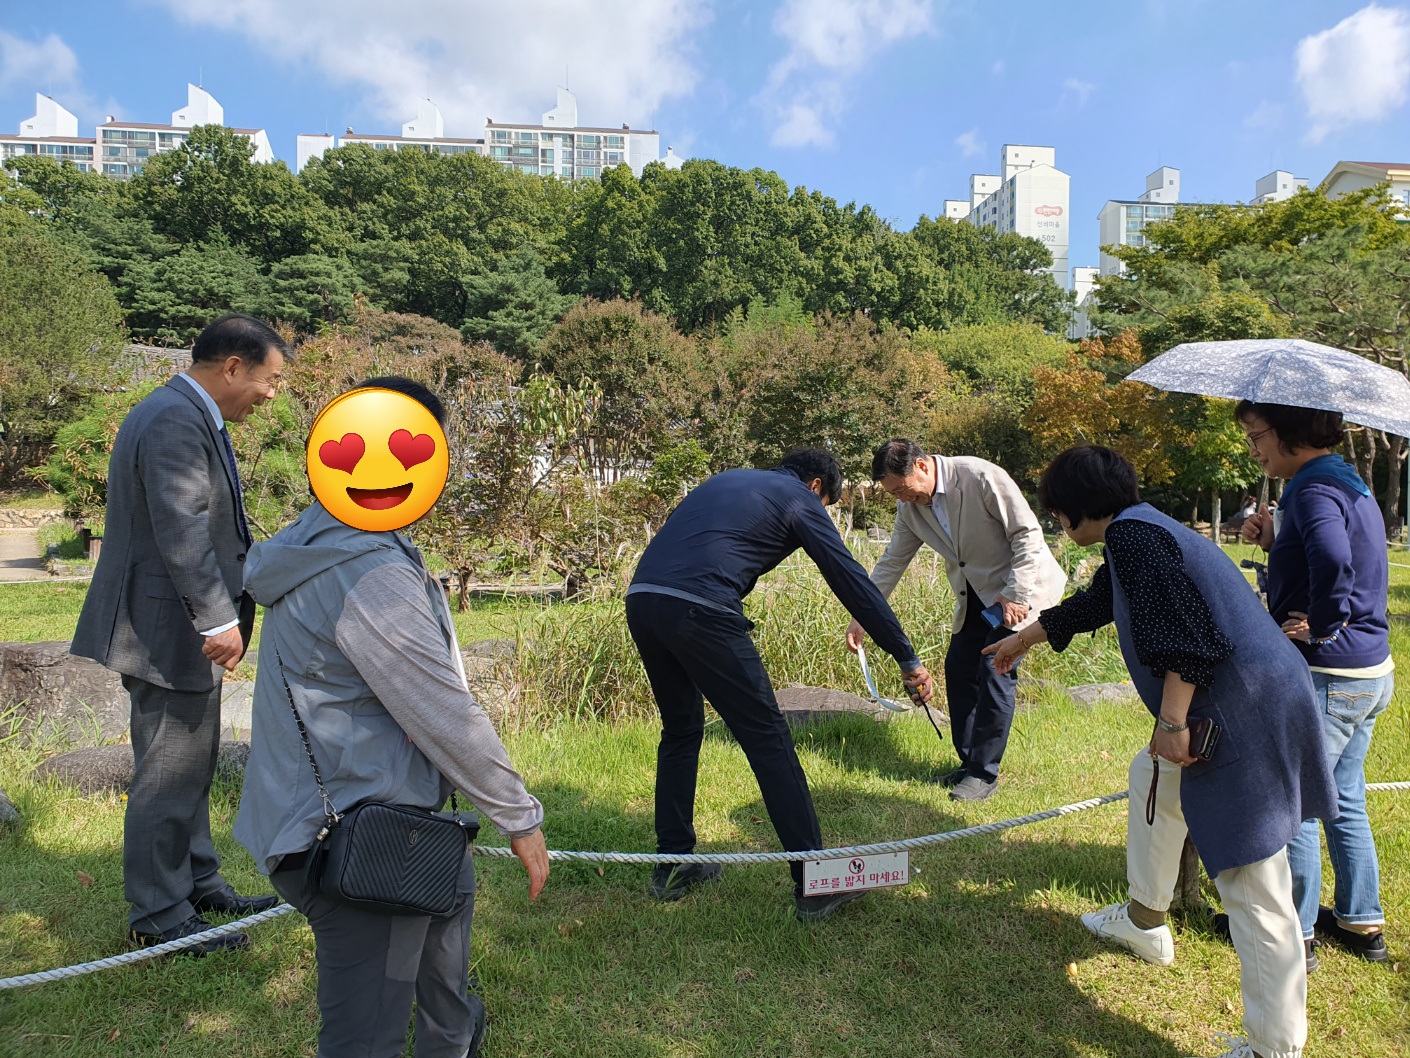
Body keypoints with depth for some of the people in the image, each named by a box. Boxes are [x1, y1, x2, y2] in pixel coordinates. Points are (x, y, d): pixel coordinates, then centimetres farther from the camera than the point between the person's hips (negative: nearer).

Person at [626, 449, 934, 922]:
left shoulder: (726, 479, 31)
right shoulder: (799, 498, 12)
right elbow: (852, 582, 6)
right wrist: (908, 658, 8)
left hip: (640, 598, 7)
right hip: (699, 611, -7)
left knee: (680, 731, 22)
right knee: (767, 738, 1)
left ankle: (672, 867, 28)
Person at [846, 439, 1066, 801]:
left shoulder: (981, 477, -25)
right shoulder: (910, 506, -4)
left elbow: (1028, 534, -20)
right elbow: (892, 562, 4)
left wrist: (1016, 594, -24)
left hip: (1021, 587, -7)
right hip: (975, 594, 7)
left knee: (995, 672, -12)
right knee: (958, 670, 5)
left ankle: (984, 774, -1)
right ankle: (970, 763, 19)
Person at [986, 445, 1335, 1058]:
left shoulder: (1133, 533, -13)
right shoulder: (1136, 533, 18)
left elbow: (1185, 633, -24)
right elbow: (1087, 606, 33)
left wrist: (1171, 722, -20)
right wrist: (1021, 641, 46)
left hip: (1244, 714, -11)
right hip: (1231, 704, 11)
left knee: (1251, 886, -6)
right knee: (1151, 779, 30)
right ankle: (1145, 921, 45)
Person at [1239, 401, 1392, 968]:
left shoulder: (1314, 490, -18)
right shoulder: (1353, 486, 12)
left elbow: (1335, 564, -38)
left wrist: (1318, 626, -23)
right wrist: (1275, 543, 3)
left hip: (1327, 679, -10)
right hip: (1371, 673, 10)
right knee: (1344, 804, 20)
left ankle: (1294, 935, 17)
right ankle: (1361, 923, 33)